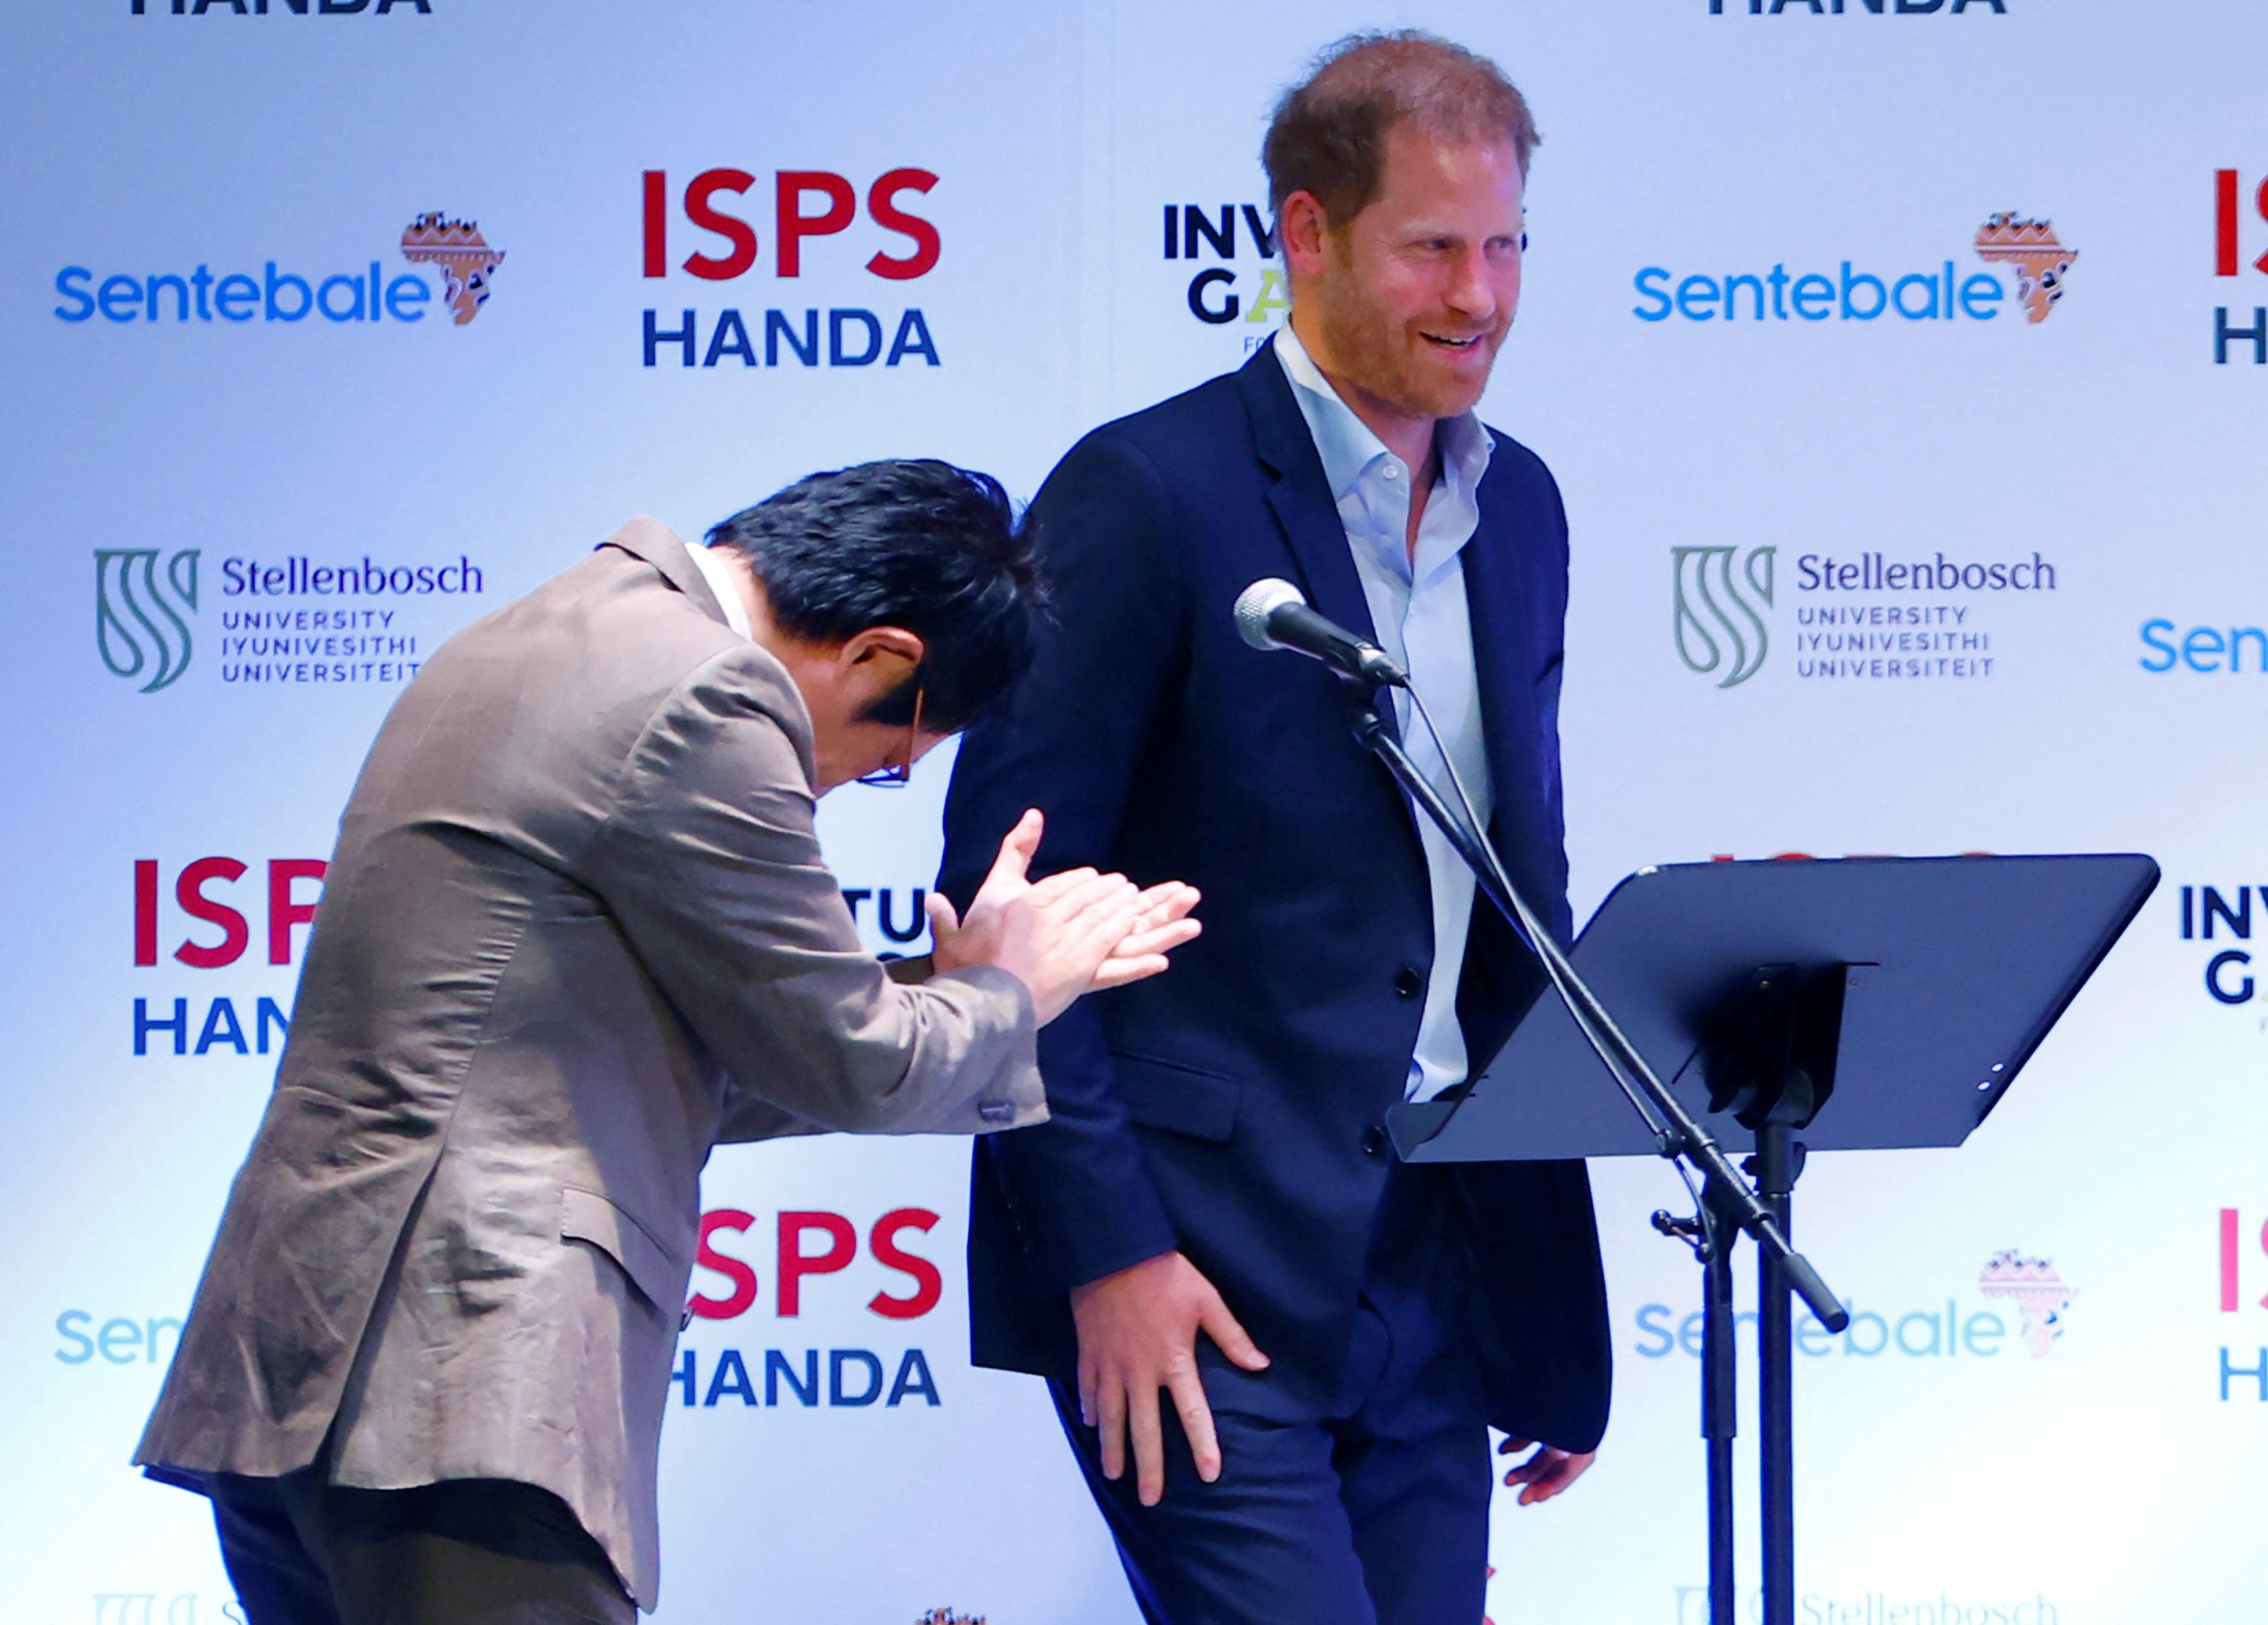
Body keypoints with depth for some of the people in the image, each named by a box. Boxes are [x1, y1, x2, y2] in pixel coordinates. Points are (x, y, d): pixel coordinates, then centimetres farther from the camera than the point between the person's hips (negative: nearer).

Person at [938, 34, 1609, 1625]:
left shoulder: (1518, 509, 13)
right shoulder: (1148, 494, -9)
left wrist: (1558, 1310, 15)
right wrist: (1106, 1254, -16)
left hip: (1435, 1296, 7)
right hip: (1204, 1284, -7)